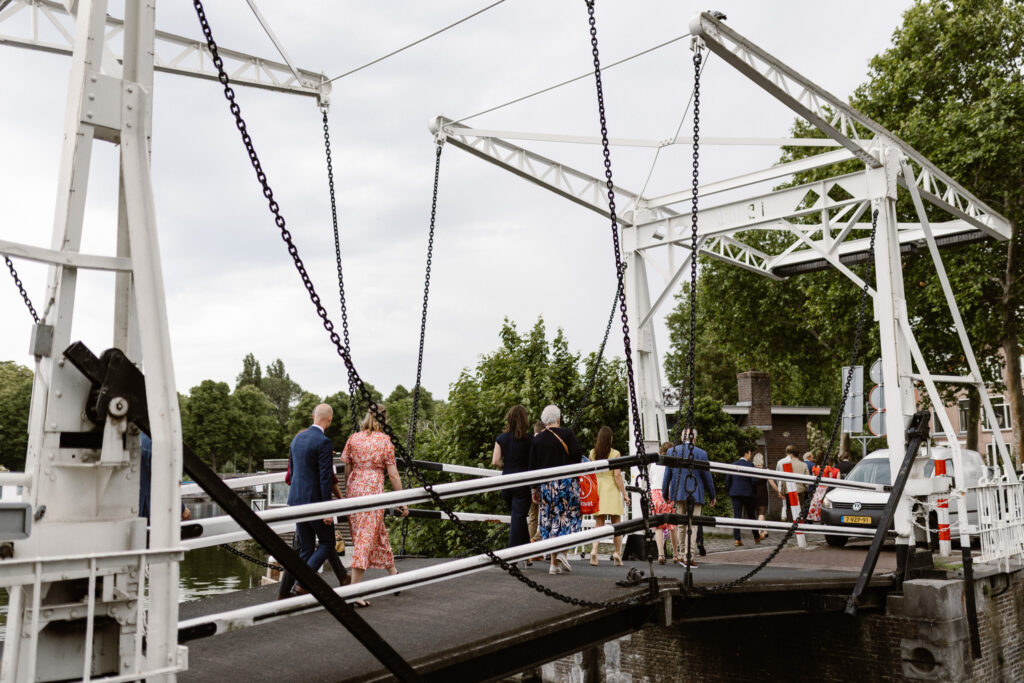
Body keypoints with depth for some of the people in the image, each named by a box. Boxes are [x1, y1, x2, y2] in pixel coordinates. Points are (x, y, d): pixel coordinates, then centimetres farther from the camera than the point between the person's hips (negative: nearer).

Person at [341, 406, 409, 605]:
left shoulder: (353, 439, 6)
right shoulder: (385, 440, -4)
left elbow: (347, 469, 9)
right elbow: (393, 474, -5)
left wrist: (348, 492, 21)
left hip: (355, 488, 5)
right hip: (374, 489, -5)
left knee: (379, 532, 20)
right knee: (366, 536, -4)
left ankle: (393, 572, 35)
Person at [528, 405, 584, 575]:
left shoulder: (537, 439, 7)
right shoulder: (567, 433, -3)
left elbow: (532, 466, 7)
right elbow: (577, 455, -11)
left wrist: (535, 489, 14)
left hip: (545, 484, 3)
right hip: (566, 482, -3)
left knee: (550, 521, 8)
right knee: (569, 517, 7)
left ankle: (554, 564, 8)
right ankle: (562, 551, -12)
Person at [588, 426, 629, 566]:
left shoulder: (592, 453, 3)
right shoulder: (615, 454, -7)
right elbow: (617, 475, -10)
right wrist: (624, 494, -4)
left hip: (597, 488, 3)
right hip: (611, 489, -3)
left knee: (599, 523, 6)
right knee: (616, 523, 9)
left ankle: (594, 550, -12)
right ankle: (617, 553, 10)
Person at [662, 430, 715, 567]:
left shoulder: (672, 451, 0)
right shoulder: (701, 453, -7)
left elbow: (667, 475, 4)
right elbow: (707, 477, -2)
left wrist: (665, 493, 14)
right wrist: (712, 496, 9)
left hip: (678, 493, 3)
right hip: (695, 494, -3)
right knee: (693, 525, 2)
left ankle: (680, 554, 22)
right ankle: (688, 557, -2)